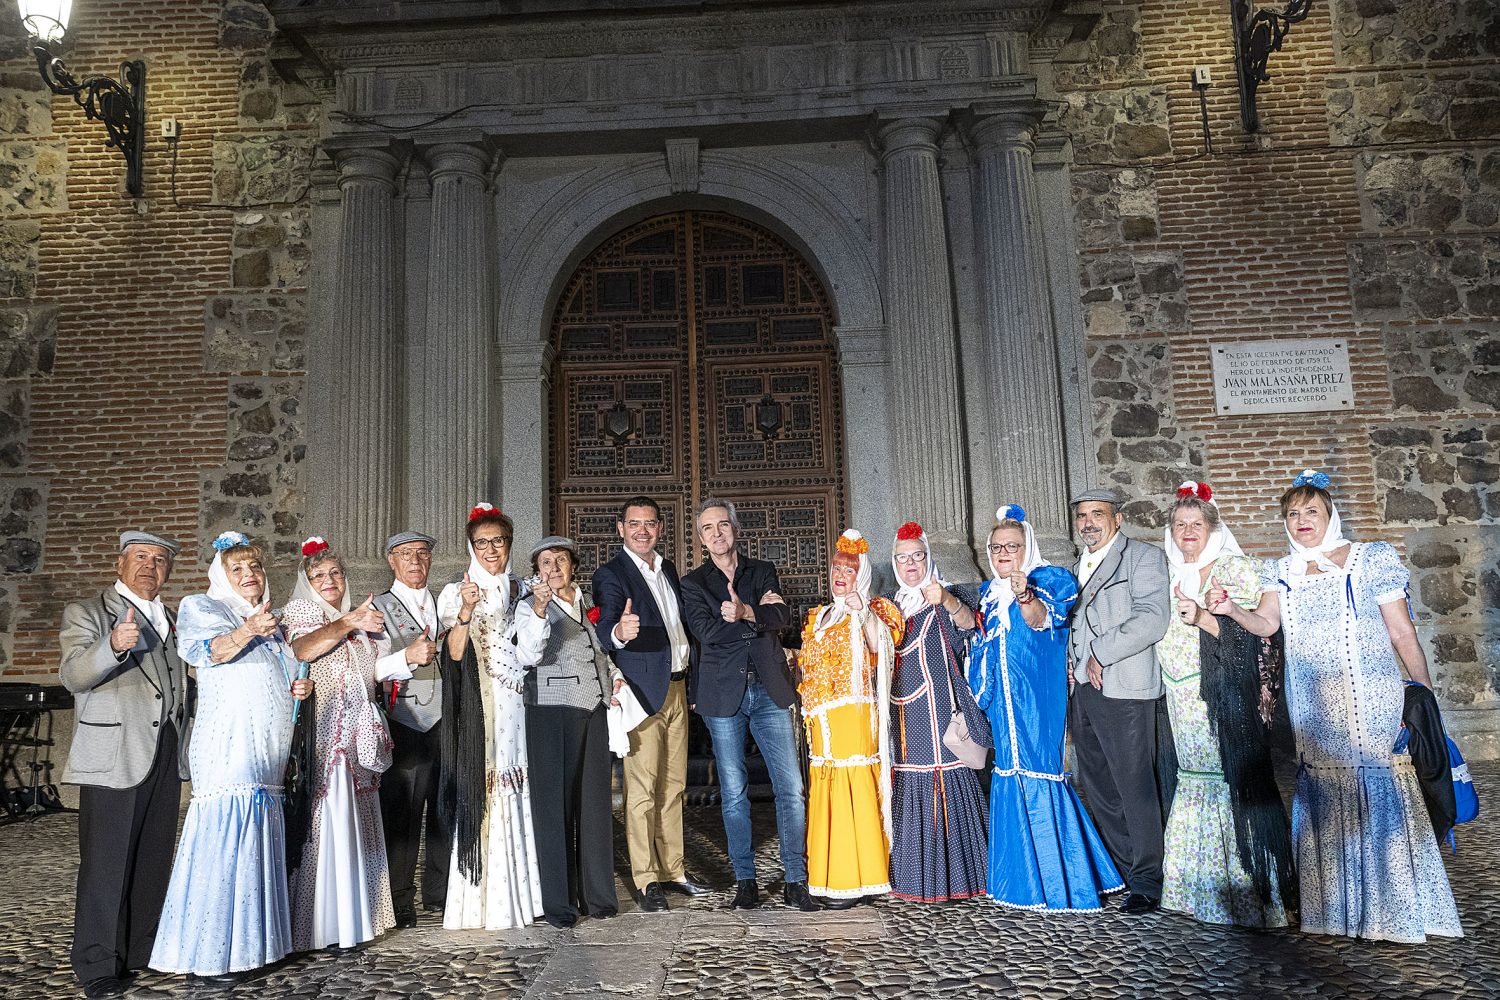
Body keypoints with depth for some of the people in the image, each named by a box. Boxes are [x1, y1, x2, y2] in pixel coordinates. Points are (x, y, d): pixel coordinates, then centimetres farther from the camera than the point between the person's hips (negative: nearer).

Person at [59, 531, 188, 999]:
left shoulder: (170, 620, 18)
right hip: (113, 756, -6)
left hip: (166, 754, 6)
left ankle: (144, 949, 23)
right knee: (105, 864, -2)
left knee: (154, 860, 12)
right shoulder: (85, 612, 0)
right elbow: (73, 675, -16)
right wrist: (113, 646, -33)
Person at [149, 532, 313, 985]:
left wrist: (299, 688, 9)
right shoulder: (200, 607, 6)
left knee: (256, 838, 6)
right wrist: (247, 632, -29)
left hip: (266, 750, 7)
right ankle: (208, 953, -4)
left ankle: (246, 943, 13)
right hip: (228, 743, -6)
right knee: (224, 833, -11)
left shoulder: (269, 622, 24)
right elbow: (201, 651, -13)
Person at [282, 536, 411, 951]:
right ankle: (321, 925, -1)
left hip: (356, 737, 6)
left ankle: (350, 918, 14)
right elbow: (301, 650, -18)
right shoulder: (300, 610, 4)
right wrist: (348, 624, -24)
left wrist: (408, 655, -1)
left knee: (354, 824, 7)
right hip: (320, 734, -6)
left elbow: (375, 670, 15)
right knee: (324, 821, -6)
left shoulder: (362, 619, 22)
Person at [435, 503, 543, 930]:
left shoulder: (519, 591, 15)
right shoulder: (457, 592, 3)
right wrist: (466, 610, -22)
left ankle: (516, 894, 13)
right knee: (479, 791, -6)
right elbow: (455, 653, -9)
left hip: (512, 702, 4)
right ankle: (479, 901, 1)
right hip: (477, 706, -4)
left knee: (513, 791, 4)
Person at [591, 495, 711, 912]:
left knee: (673, 785, 13)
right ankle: (646, 880, 6)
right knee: (642, 790, -3)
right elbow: (604, 629, -23)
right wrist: (619, 632, -47)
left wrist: (689, 684, 16)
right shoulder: (610, 575, -8)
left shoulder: (668, 569, 14)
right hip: (643, 693, -7)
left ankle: (672, 868, 24)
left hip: (676, 690, 7)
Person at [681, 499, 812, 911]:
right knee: (733, 794, 4)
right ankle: (745, 881, 16)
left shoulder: (763, 571, 12)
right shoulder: (692, 583, 6)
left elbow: (782, 617, -5)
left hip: (769, 691, 1)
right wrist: (758, 614, -8)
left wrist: (744, 612, -21)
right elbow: (707, 632, -10)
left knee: (791, 788, -1)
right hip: (723, 695, -1)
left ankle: (795, 880, 9)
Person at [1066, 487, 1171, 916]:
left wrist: (1101, 654, -15)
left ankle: (1147, 884, 10)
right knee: (1097, 788, 12)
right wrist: (1074, 661, 12)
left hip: (1122, 690, -8)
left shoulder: (1144, 557, -5)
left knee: (1135, 788, -2)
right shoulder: (1080, 565, 20)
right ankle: (1122, 870, 26)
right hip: (1083, 688, 8)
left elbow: (1152, 620, -17)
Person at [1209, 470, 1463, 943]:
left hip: (1369, 701, -3)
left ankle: (1396, 913, 7)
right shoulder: (1281, 571, 13)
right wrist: (1230, 610, -22)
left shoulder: (1373, 559, 4)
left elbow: (1402, 633, 3)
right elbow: (1266, 623, -3)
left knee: (1379, 794, -5)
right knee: (1322, 798, 5)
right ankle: (1336, 910, 15)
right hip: (1311, 705, 3)